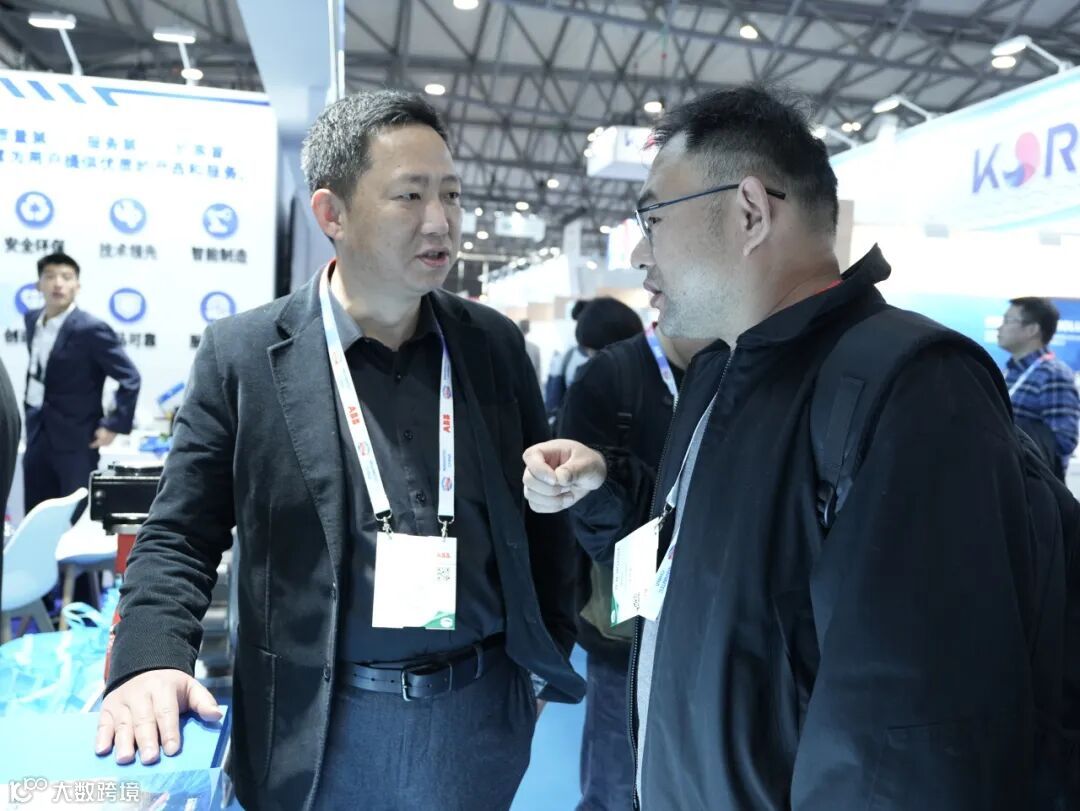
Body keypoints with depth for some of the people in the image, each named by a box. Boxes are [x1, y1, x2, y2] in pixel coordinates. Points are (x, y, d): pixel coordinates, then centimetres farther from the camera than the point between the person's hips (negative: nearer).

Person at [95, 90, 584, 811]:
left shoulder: (496, 344, -1)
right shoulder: (243, 354, -7)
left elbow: (542, 514, 6)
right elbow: (180, 536, -3)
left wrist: (552, 658, 7)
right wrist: (150, 660, -18)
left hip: (479, 719, 2)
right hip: (317, 733, -1)